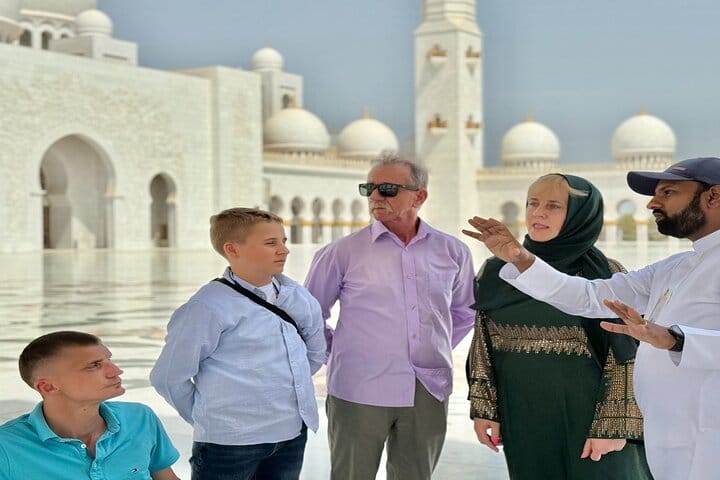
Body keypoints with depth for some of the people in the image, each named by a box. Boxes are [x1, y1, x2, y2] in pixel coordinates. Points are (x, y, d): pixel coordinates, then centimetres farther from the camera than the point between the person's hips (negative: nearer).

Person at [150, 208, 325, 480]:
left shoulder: (298, 297, 2)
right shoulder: (210, 307, -16)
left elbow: (315, 351, 20)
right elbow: (169, 377, -10)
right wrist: (209, 418, 1)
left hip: (293, 435, 6)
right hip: (229, 443, -6)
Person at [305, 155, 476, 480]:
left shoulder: (452, 251, 4)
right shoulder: (343, 252, -4)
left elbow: (464, 311, 20)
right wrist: (338, 354, 3)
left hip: (429, 391, 3)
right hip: (360, 391, -2)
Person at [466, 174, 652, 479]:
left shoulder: (604, 276, -6)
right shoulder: (497, 273, 4)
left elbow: (624, 358, -8)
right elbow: (483, 346, 7)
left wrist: (613, 425, -12)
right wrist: (483, 408, 2)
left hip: (587, 418, -3)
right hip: (523, 423, 3)